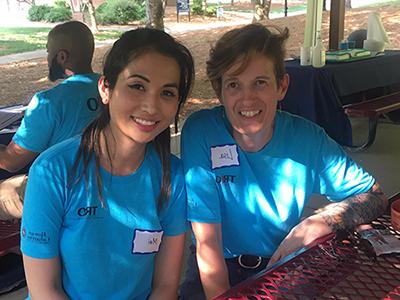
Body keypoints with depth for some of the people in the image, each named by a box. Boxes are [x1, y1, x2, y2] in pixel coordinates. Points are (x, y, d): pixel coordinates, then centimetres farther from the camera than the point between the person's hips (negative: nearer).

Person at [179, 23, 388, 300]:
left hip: (285, 265, 3)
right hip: (222, 265, -2)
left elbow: (374, 196, -2)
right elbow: (207, 241, -16)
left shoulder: (308, 138, -11)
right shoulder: (200, 132, -17)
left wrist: (312, 227, -17)